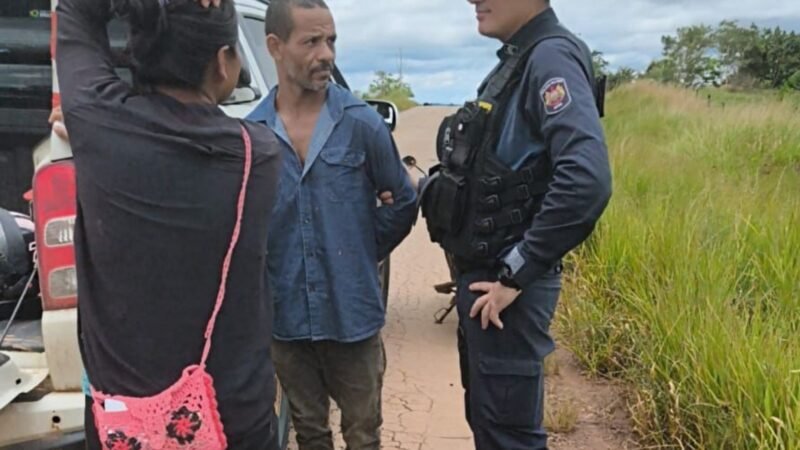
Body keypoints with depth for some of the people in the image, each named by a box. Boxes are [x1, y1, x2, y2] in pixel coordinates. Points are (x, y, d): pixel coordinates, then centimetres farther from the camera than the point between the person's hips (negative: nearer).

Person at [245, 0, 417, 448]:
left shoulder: (362, 123, -8)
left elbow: (404, 202, 3)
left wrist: (364, 254, 5)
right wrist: (262, 282, 1)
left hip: (353, 314, -1)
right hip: (286, 316, 2)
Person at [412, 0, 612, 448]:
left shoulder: (551, 58, -17)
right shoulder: (515, 61, 12)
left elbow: (586, 180, -31)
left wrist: (516, 275, -25)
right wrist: (424, 185, 7)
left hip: (504, 285, -9)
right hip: (482, 275, 9)